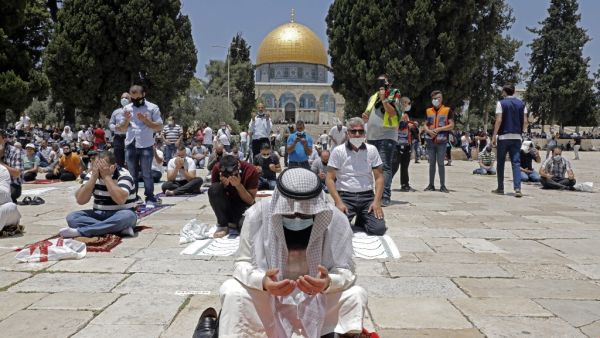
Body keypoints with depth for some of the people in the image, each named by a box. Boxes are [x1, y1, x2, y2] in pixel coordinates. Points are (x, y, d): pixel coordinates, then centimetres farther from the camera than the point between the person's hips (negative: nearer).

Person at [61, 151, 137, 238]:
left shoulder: (123, 175, -14)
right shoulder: (92, 174, -1)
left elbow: (120, 199, -31)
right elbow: (80, 200, -10)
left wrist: (106, 176, -26)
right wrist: (93, 177, -19)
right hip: (99, 215, 4)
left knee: (128, 216, -38)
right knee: (71, 217, -19)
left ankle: (79, 231, -32)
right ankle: (120, 229, -30)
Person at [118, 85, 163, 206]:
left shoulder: (152, 108, 0)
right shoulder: (127, 108, 12)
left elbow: (159, 127, -4)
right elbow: (122, 129, 15)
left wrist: (145, 120, -14)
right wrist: (126, 121, -5)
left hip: (146, 146, -4)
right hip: (130, 145, 4)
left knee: (146, 173, -1)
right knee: (132, 173, 10)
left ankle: (150, 197, 6)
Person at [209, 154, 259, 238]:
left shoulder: (251, 171, -20)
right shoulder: (216, 169, -15)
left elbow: (250, 201, -15)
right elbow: (213, 194, -11)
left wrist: (238, 185, -30)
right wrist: (223, 184, -30)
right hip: (226, 204, 2)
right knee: (214, 189, -30)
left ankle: (233, 223, 4)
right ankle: (223, 225, -15)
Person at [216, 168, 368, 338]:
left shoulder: (336, 220, -19)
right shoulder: (258, 214, -21)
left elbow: (345, 270, -14)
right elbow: (242, 263, -13)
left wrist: (328, 283, -38)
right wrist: (263, 281, -36)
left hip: (317, 297, 1)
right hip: (267, 295, 0)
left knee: (356, 295, -23)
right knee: (232, 292, -26)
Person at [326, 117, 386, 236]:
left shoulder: (372, 150, 7)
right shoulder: (338, 151, 1)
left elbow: (379, 177, 6)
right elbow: (330, 179, -2)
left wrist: (377, 201, -8)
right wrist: (339, 202, -14)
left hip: (367, 196, 2)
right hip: (345, 196, -2)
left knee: (379, 229, -17)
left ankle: (361, 220, 16)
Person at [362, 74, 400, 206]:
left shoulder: (393, 96, 2)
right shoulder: (373, 97, 20)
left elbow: (393, 113, -14)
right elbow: (368, 115, 27)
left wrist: (383, 99, -17)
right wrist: (365, 117, 4)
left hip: (386, 137, -7)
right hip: (371, 136, 7)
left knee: (385, 166, -12)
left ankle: (385, 196, -14)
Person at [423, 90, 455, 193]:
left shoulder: (447, 110, 0)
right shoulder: (428, 111, 12)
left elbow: (451, 126, -3)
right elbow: (425, 125, 13)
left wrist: (439, 129, -13)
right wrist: (429, 130, -8)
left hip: (441, 141, -3)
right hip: (430, 140, 4)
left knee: (440, 163, -3)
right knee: (432, 163, 8)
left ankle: (442, 185, 4)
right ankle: (431, 185, 14)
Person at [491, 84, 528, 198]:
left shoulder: (501, 103, -4)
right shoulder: (521, 104, 9)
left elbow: (499, 120, -11)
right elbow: (525, 121, 4)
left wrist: (494, 136, -8)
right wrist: (521, 132, 17)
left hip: (504, 136, -3)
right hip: (517, 137, 3)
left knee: (501, 163, 8)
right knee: (516, 163, 0)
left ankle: (500, 188, 13)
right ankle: (517, 188, -12)